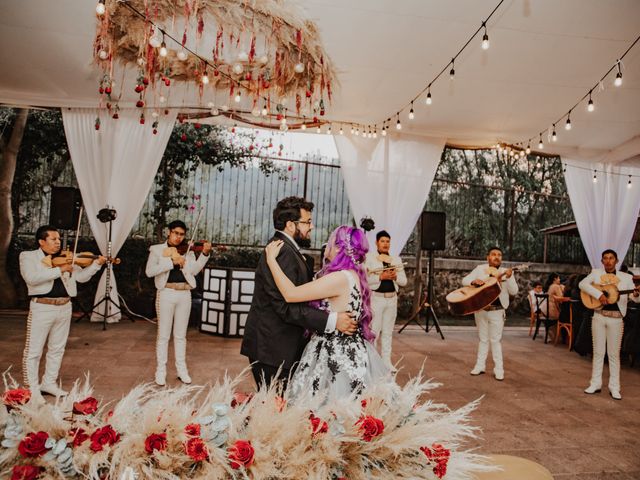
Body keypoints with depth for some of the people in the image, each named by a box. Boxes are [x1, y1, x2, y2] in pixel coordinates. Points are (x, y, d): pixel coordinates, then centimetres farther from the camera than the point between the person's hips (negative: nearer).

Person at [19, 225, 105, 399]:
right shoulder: (28, 256, -2)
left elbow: (81, 276, 9)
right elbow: (31, 278, -20)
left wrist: (96, 264, -6)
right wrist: (59, 270, -24)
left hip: (64, 308, 5)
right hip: (42, 308, -5)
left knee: (57, 349, 14)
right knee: (33, 351, 4)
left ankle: (49, 383, 29)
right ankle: (32, 388, 16)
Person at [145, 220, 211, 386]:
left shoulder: (188, 251, 8)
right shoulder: (157, 249, 2)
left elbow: (194, 270, -5)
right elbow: (149, 271, -12)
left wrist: (205, 254, -17)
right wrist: (171, 261, -20)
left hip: (184, 295, 3)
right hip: (166, 294, -2)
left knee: (180, 335, 12)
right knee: (163, 334, 5)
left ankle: (181, 369, 21)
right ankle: (161, 370, 16)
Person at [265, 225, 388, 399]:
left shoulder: (341, 278, -22)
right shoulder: (352, 275, 8)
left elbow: (290, 294, -23)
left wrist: (271, 258, -15)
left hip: (337, 354, -9)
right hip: (349, 351, 9)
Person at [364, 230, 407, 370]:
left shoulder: (396, 259, 12)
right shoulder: (369, 257, -2)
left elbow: (404, 281, 9)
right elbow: (364, 279, -12)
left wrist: (395, 276, -11)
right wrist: (381, 276, -21)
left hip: (392, 299, 5)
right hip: (376, 298, -5)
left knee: (388, 331, 11)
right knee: (373, 331, -4)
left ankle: (386, 360, 18)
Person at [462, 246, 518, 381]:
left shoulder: (506, 272, 0)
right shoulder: (480, 269, 4)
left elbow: (514, 291, -7)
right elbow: (464, 280, 2)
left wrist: (509, 278, -24)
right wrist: (474, 281, -19)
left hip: (497, 310, -2)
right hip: (480, 309, 2)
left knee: (496, 339, 1)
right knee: (483, 338, 12)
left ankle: (498, 369, 9)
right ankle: (480, 366, 21)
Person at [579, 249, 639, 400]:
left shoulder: (626, 277, 4)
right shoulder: (596, 273, 5)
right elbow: (582, 284, -10)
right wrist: (599, 294, -22)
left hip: (616, 318, 0)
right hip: (599, 316, 0)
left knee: (614, 353, 4)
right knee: (598, 351, 8)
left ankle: (614, 387, 12)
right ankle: (596, 383, 16)